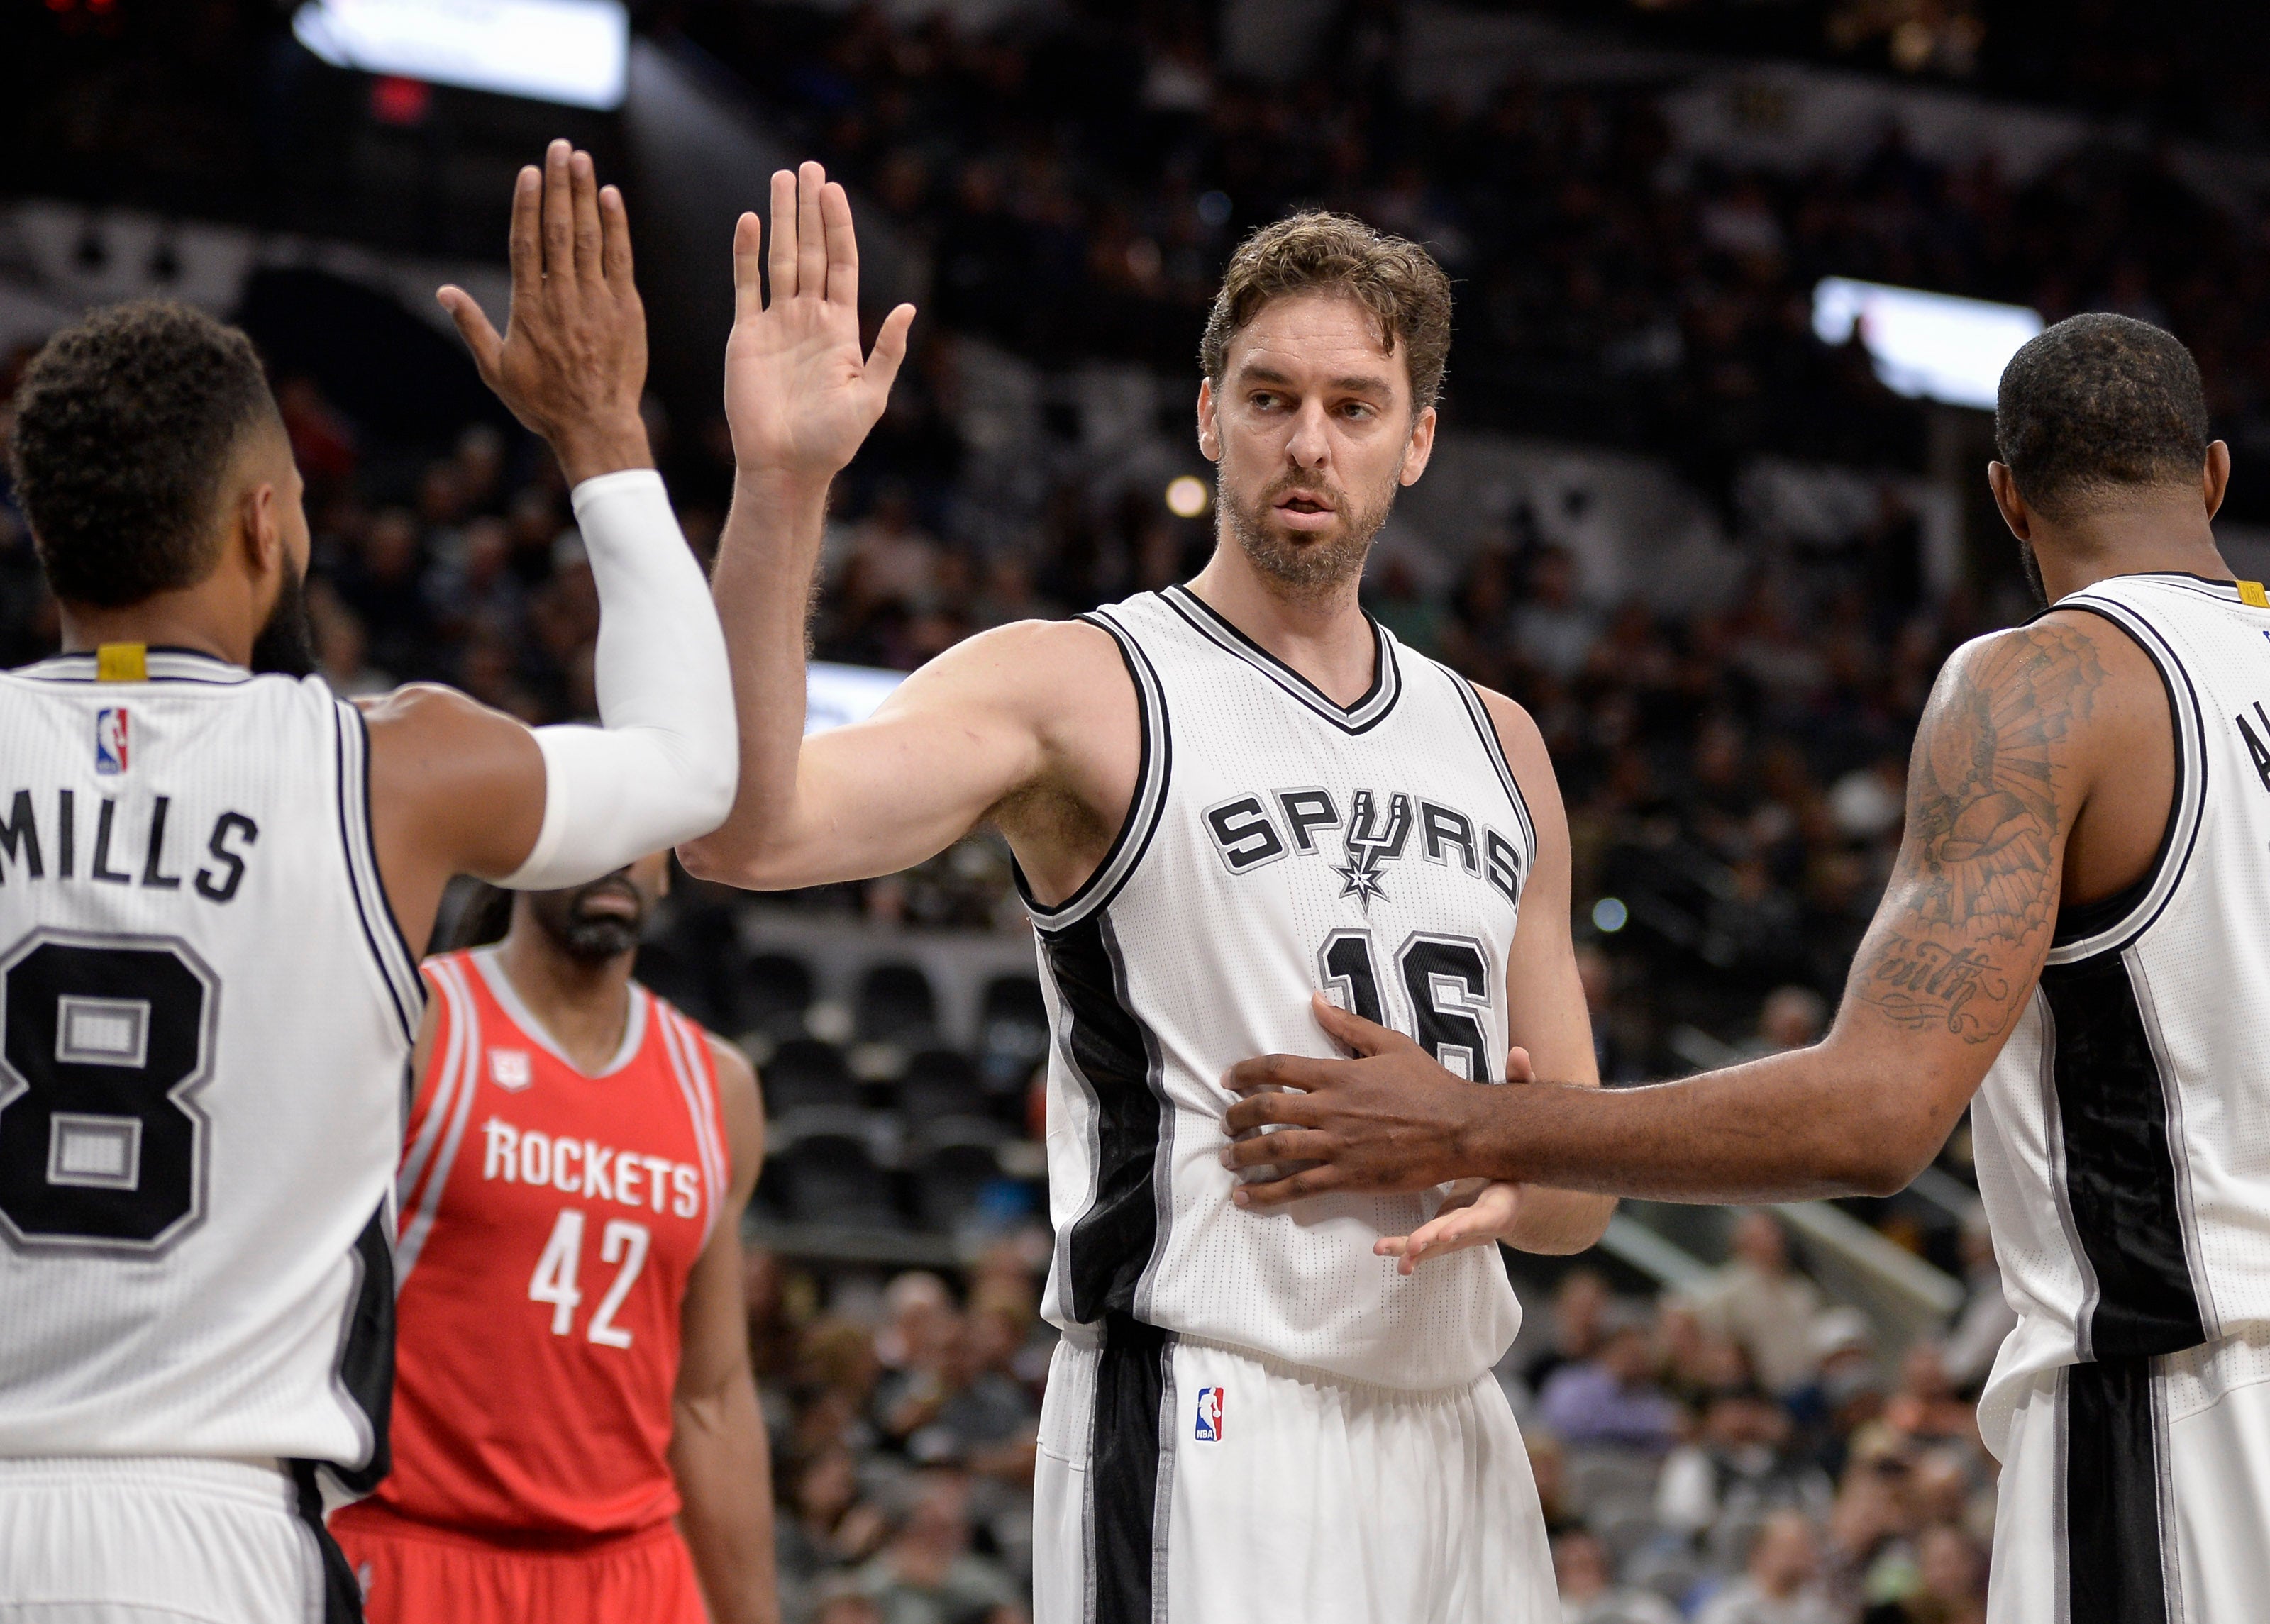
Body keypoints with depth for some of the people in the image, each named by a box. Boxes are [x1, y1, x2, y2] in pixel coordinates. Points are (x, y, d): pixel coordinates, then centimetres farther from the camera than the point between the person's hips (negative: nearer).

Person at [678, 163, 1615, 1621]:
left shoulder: (1499, 748, 16)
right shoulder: (1078, 692, -3)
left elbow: (1585, 1188, 19)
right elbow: (750, 830, -22)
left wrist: (1507, 1173, -6)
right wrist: (779, 484, -32)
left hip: (1455, 1437, 6)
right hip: (1204, 1431, -6)